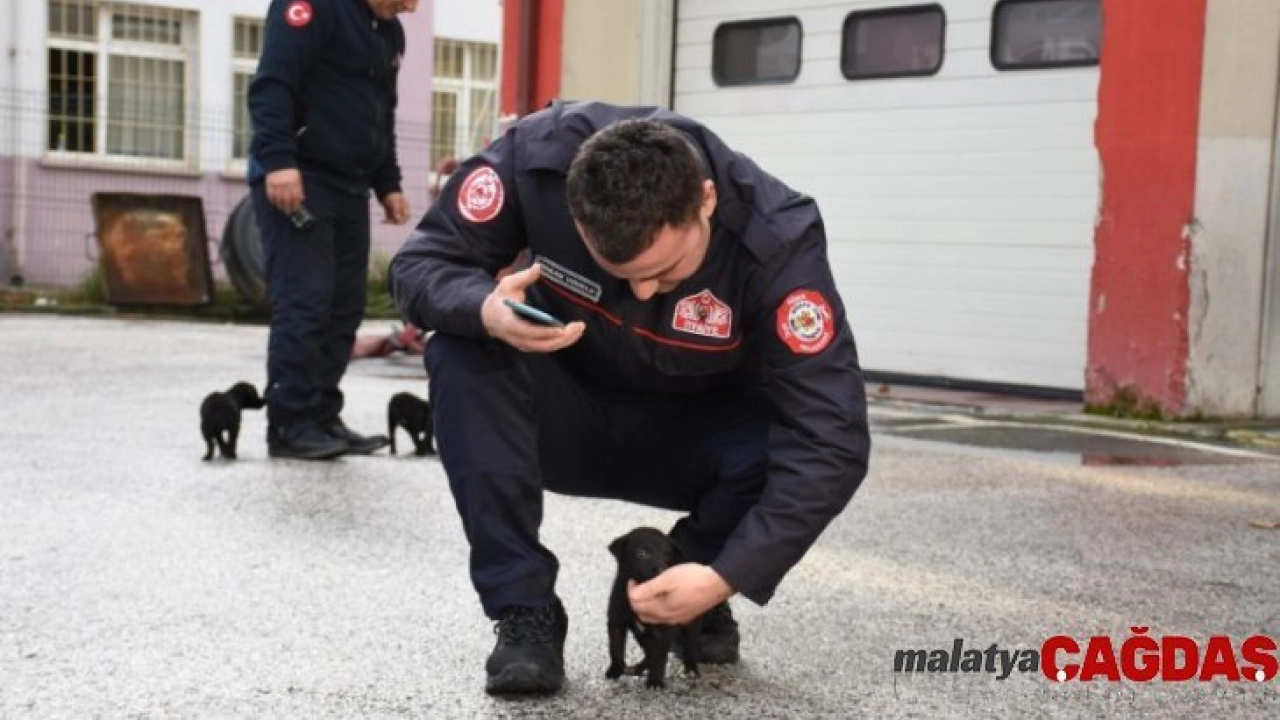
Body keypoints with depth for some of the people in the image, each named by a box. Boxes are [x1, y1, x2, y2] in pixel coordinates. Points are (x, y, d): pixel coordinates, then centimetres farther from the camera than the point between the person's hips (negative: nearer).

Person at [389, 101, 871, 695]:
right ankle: (523, 610, -18)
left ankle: (693, 597, 0)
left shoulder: (776, 239, -31)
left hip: (693, 437, 0)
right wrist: (485, 311, -42)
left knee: (787, 441, -32)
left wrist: (724, 577, -39)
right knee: (462, 356, -29)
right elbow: (420, 264, -18)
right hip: (568, 416, 1)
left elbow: (830, 439, -33)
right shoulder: (539, 156, -27)